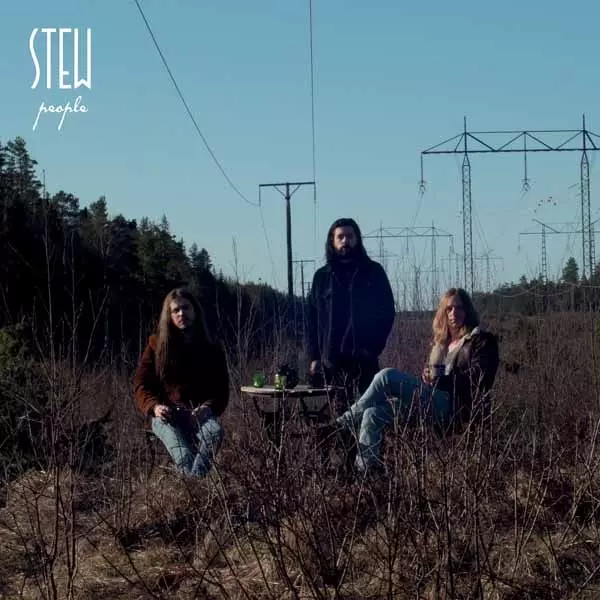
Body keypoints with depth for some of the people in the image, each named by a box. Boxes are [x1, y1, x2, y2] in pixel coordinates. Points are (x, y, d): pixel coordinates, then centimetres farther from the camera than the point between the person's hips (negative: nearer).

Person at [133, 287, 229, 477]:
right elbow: (140, 383, 9)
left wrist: (208, 407, -14)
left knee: (215, 431, -38)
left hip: (200, 413, 1)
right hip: (166, 414, -1)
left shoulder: (212, 350, 14)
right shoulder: (157, 344, 12)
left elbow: (221, 390, 10)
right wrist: (154, 407, -13)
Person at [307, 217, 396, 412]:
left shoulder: (373, 272, 7)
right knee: (340, 412, 3)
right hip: (332, 360, 2)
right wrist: (314, 357, 5)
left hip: (363, 359, -2)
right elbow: (313, 320, 13)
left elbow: (387, 311, 4)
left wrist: (373, 347, -8)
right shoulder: (322, 277, 14)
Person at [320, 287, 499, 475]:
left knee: (387, 377, -21)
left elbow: (477, 378, -10)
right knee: (373, 413, -14)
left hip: (456, 407, -8)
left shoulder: (481, 340, 2)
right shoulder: (442, 341, 25)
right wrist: (428, 375, 3)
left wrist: (440, 380, -13)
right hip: (434, 400, 8)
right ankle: (365, 468, -19)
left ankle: (344, 423, -13)